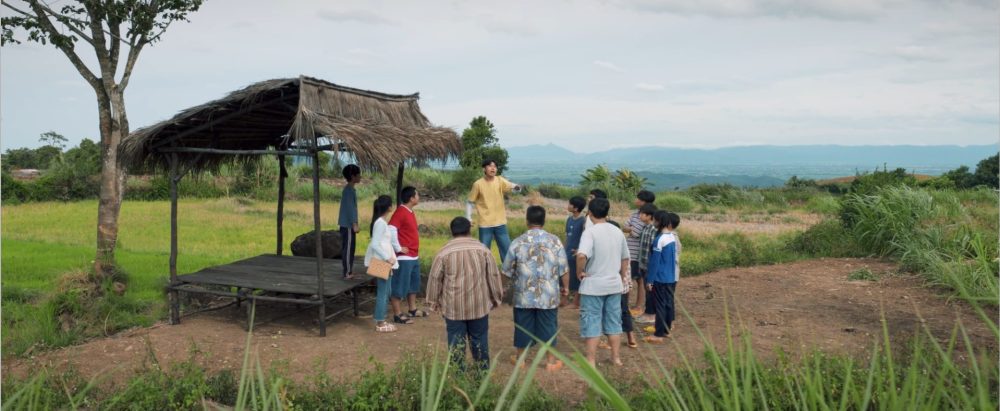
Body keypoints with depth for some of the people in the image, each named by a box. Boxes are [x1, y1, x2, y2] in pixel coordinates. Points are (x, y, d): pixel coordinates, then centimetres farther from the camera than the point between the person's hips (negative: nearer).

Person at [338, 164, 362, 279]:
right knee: (348, 248, -6)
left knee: (347, 247, 13)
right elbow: (350, 208, -21)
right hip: (348, 224, -10)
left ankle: (348, 270, 18)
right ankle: (347, 272, -3)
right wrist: (355, 224, -22)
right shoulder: (349, 190, -16)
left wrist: (354, 223, 22)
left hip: (346, 224, 10)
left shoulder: (349, 189, 15)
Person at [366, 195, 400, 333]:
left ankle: (380, 320, 24)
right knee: (382, 293, -1)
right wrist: (388, 258, -21)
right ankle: (380, 324, 6)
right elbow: (374, 244, -23)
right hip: (382, 262, -10)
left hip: (383, 262, 10)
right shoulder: (381, 223, -18)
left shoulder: (380, 222, 11)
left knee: (385, 292, 16)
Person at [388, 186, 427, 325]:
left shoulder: (410, 211, 11)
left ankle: (412, 309, 33)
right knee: (400, 286, -1)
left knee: (413, 284, 20)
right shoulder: (401, 212, -18)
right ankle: (397, 314, 7)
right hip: (404, 257, -10)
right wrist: (398, 248, -19)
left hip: (414, 256, 10)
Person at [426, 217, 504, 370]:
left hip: (453, 307, -2)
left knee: (456, 340, 7)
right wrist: (496, 298, 14)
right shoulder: (482, 249, -2)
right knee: (479, 339, 13)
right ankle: (483, 370, 22)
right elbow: (493, 276, 2)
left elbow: (435, 279, -2)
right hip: (479, 305, 2)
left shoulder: (444, 252, -7)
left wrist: (433, 301, 11)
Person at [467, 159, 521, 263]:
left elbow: (510, 185, -20)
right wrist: (468, 217, -8)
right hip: (485, 224, -2)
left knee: (507, 250, 9)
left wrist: (516, 187, -44)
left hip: (500, 223, 2)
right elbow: (470, 202, 1)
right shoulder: (478, 184, -7)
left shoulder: (500, 180, -2)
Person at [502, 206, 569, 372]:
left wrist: (516, 279, 21)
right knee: (548, 327, 11)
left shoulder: (517, 242, -7)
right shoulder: (555, 241, -6)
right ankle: (552, 361, 20)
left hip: (524, 296, 0)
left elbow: (507, 271, 0)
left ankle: (519, 358, 28)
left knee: (523, 326, 14)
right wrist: (566, 286, 12)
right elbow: (564, 269, -3)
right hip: (548, 296, 0)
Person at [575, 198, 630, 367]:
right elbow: (625, 258, 14)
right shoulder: (618, 232, 5)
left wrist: (580, 272, -15)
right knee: (613, 320, 15)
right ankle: (616, 357, 22)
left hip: (593, 285, -5)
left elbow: (582, 255, -31)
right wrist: (622, 278, 24)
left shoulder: (590, 232, -15)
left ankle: (591, 360, 7)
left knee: (591, 321, 3)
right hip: (614, 284, 6)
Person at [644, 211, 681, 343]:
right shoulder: (673, 237, 5)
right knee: (669, 303, 14)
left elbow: (654, 262, -17)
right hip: (672, 277, 8)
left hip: (661, 278, -8)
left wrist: (649, 280, -12)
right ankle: (667, 330, 24)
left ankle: (659, 335, 1)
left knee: (660, 305, -3)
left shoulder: (659, 240, -19)